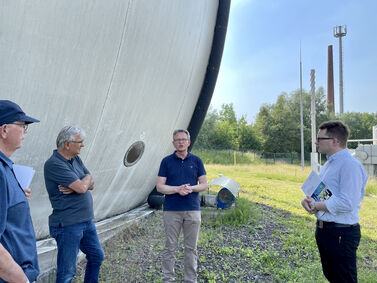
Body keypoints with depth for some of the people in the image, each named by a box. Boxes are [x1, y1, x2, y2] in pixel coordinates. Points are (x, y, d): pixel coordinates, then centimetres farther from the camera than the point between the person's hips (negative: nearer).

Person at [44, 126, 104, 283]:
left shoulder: (76, 159, 8)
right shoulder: (54, 164, -19)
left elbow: (91, 184, 5)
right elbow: (82, 187, -24)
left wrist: (76, 186, -15)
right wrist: (87, 177, -2)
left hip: (86, 221, 9)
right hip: (68, 224, -9)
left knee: (97, 256, 23)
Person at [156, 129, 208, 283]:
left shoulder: (196, 160, 5)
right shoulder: (167, 161, 2)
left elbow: (204, 184, 5)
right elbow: (160, 186, -2)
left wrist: (191, 188, -14)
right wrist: (178, 189, -17)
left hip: (193, 209, 1)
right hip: (172, 211, -1)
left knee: (191, 248, 9)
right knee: (170, 247, 5)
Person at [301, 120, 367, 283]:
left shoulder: (350, 165, -20)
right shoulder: (328, 163, 11)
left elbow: (347, 203, -28)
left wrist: (315, 205, -17)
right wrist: (307, 199, -4)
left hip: (341, 233, -9)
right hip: (324, 229, 9)